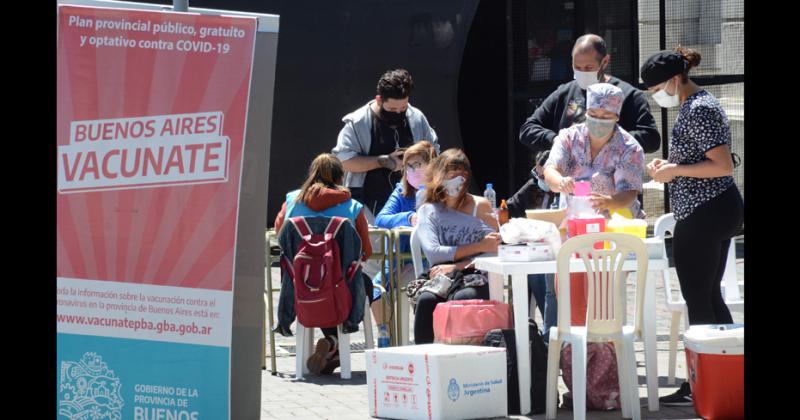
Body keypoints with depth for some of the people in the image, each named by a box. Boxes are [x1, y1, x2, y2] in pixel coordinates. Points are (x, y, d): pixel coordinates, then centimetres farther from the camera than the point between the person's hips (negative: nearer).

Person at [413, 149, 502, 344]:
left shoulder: (480, 206, 12)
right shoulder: (428, 211, 15)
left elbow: (495, 251, 0)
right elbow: (433, 253, -2)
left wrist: (458, 266, -14)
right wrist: (480, 246, -8)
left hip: (477, 279, -1)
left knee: (461, 298, -35)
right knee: (426, 300, -33)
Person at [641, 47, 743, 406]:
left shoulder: (698, 110, -17)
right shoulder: (699, 103, 15)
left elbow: (723, 165, -23)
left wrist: (676, 170, -17)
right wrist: (672, 166, 11)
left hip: (702, 216, -11)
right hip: (718, 211, 11)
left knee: (698, 301, -4)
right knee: (710, 296, 15)